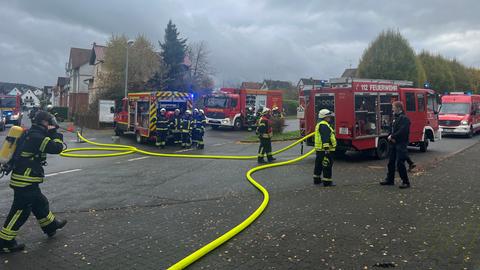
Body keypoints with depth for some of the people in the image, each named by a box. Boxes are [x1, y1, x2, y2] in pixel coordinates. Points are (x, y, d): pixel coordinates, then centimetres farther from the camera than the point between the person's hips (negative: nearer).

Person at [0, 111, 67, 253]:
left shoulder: (32, 134, 11)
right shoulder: (37, 137, -19)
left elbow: (48, 146, 20)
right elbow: (56, 148, -19)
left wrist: (51, 134, 6)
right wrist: (57, 135, -3)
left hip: (28, 181, 10)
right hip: (25, 182, -10)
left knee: (40, 203, 23)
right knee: (21, 211, -1)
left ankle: (51, 226, 39)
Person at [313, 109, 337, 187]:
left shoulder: (319, 125, 20)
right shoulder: (324, 125, -15)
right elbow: (325, 138, -24)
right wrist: (326, 148, -28)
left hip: (319, 150, 11)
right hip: (325, 150, -11)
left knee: (319, 165, 17)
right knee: (327, 165, -6)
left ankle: (317, 179, 27)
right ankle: (327, 181, -4)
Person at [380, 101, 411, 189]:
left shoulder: (404, 118, -13)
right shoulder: (395, 117, 15)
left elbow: (402, 132, -23)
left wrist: (392, 137, -15)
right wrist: (390, 136, -2)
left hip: (401, 144, -9)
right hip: (393, 143, 9)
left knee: (400, 163, -9)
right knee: (391, 162, 14)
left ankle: (406, 182, 2)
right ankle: (390, 180, 26)